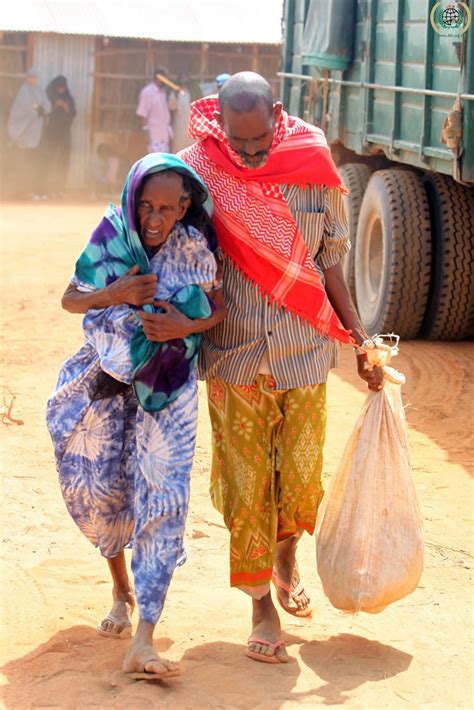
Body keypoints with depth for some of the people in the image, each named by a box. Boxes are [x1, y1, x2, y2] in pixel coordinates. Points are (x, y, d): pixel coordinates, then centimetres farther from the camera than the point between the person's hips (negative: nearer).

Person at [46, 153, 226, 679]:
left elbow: (221, 307, 0)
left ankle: (142, 643, -17)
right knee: (97, 488, 8)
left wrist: (186, 326, -22)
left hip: (166, 386, -2)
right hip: (106, 380, 2)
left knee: (161, 496, -12)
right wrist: (114, 294, -24)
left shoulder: (195, 247, -11)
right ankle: (121, 587, 40)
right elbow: (71, 299, -3)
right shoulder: (111, 234, -10)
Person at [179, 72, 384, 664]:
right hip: (233, 355, -1)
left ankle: (286, 559, 40)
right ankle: (262, 605, 17)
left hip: (304, 352, 1)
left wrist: (362, 343, 6)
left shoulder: (313, 170, -6)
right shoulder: (196, 170, -9)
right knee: (244, 482, 2)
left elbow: (330, 265, 5)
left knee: (301, 476, 9)